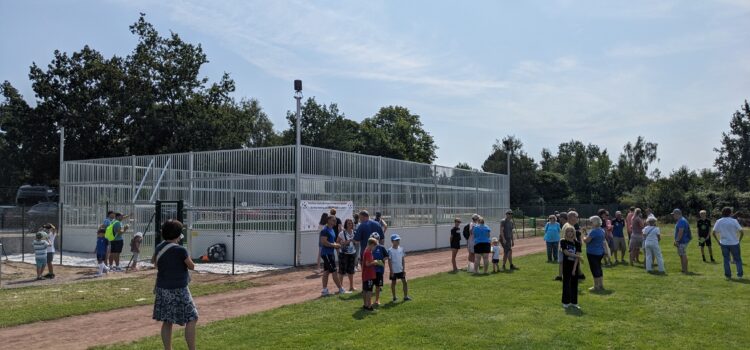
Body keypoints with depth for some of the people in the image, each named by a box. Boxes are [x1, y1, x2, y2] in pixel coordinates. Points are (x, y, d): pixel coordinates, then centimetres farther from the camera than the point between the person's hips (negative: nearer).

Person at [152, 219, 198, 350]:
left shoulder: (159, 248, 3)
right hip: (178, 290, -7)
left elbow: (153, 261, 24)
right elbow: (192, 266, -5)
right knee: (191, 319, 3)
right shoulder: (180, 250, -17)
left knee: (167, 321, 12)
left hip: (163, 289, 7)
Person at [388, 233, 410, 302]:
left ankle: (406, 296, 8)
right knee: (393, 283, 7)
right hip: (394, 270, -4)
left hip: (401, 270, 4)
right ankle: (394, 297, 17)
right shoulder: (390, 250, -12)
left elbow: (403, 259, 5)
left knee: (404, 281, 1)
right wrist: (391, 271, -13)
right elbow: (389, 261, -11)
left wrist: (404, 269, 1)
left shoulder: (401, 249, 1)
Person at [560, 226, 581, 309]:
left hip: (575, 265, 2)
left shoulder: (577, 243, -1)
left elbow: (577, 255, -7)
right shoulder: (563, 242, -5)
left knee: (574, 284, 7)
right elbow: (566, 252, -15)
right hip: (566, 265, -2)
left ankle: (574, 302, 17)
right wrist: (577, 256, -18)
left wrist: (574, 268, -13)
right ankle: (566, 302, 11)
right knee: (566, 283, 1)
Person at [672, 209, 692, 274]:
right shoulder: (680, 220, 17)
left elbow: (680, 232, -23)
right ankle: (683, 270, 20)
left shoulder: (681, 221, -16)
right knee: (681, 255, 14)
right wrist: (676, 241, 20)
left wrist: (677, 241, -20)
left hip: (682, 241, -11)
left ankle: (685, 271, -6)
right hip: (681, 241, 11)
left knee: (683, 255, -8)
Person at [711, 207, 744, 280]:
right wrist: (739, 240, 2)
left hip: (724, 243, 2)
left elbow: (713, 233, -3)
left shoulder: (719, 221, -2)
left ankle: (728, 275, 10)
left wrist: (718, 241, 6)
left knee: (726, 259, 9)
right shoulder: (734, 221, -8)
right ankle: (740, 274, 14)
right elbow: (742, 232, -10)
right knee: (737, 259, 12)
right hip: (734, 243, -2)